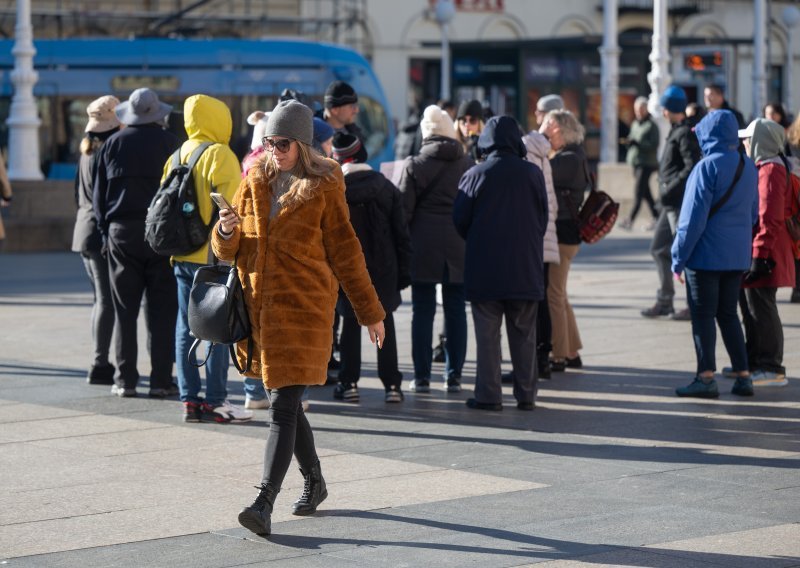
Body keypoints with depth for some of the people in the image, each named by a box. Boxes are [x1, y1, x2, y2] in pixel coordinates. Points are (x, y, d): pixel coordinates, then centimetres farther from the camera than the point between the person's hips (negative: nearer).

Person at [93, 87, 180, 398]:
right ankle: (161, 379, -3)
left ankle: (125, 379, 4)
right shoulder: (167, 142, -1)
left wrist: (105, 230, 14)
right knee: (162, 308, 1)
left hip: (121, 232, 2)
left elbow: (99, 194, 7)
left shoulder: (113, 144, 5)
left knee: (124, 309, 6)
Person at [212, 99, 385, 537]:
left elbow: (345, 253, 2)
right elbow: (228, 250, 10)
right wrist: (226, 231, -14)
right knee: (286, 403, 15)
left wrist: (370, 313, 4)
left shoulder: (323, 188, -2)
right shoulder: (255, 182, 10)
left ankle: (264, 503, -17)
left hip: (303, 308, -5)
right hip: (260, 307, 5)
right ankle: (314, 482, 33)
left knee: (283, 407, -11)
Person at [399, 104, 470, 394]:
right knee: (456, 311, 7)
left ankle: (422, 377, 4)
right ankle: (454, 376, 8)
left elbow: (403, 209, -3)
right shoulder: (467, 165, 4)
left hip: (424, 246, -2)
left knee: (422, 312, 3)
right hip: (459, 247, 2)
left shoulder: (415, 165, -3)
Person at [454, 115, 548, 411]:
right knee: (524, 335, 10)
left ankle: (488, 395, 2)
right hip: (526, 267, 2)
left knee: (487, 334, 3)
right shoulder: (533, 174, -1)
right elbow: (543, 218, 6)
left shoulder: (476, 175, -7)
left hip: (485, 268, -2)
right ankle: (526, 395, 12)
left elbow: (460, 220, -2)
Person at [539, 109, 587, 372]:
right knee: (558, 295, 16)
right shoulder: (565, 157, 16)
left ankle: (558, 356, -1)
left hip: (562, 234, -11)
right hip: (560, 231, 11)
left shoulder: (570, 159, -15)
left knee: (552, 295, -5)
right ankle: (572, 352, 23)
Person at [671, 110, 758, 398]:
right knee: (728, 314, 15)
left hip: (706, 255, -7)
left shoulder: (708, 167, -16)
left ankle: (706, 377, 0)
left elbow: (693, 218, -15)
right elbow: (754, 212, 17)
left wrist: (678, 258, -9)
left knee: (703, 315, 1)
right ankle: (743, 376, 12)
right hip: (738, 256, 7)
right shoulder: (749, 167, 8)